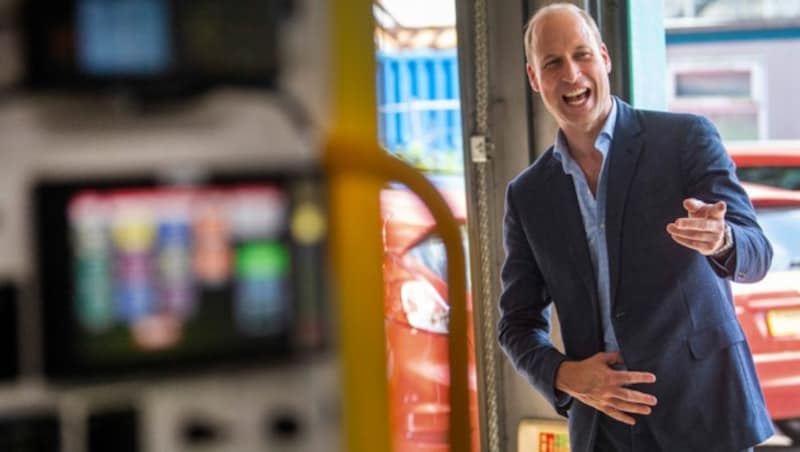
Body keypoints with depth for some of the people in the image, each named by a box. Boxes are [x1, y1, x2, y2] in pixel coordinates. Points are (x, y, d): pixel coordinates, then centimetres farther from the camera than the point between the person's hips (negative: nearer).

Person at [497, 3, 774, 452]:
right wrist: (566, 376, -10)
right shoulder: (528, 196, 7)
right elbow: (519, 324, 10)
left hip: (703, 412, -3)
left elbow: (756, 254, -10)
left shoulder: (687, 139, -3)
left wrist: (719, 239, -33)